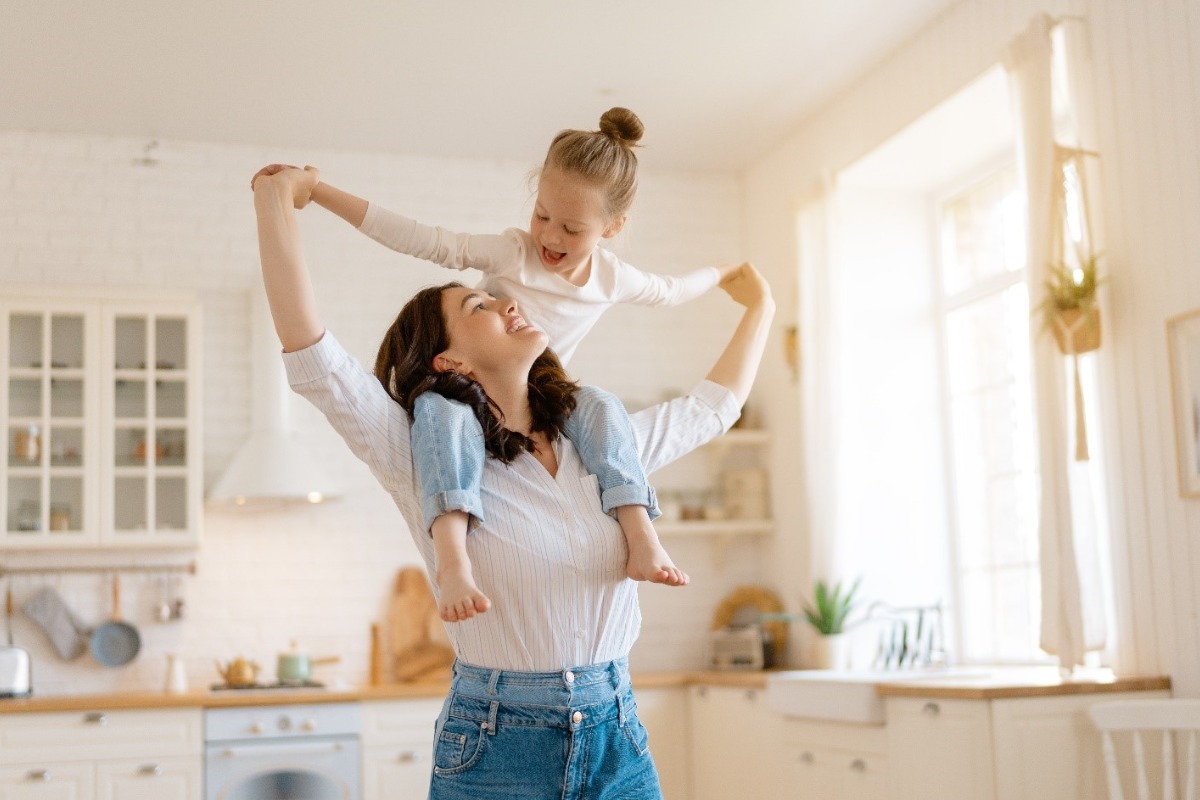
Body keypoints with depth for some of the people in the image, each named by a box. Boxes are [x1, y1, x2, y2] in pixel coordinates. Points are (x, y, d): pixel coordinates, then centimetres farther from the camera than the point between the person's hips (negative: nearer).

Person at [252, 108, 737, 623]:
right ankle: (452, 561, -57)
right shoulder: (510, 253, -17)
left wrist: (719, 274, 32)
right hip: (468, 388, -3)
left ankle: (641, 539, -35)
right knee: (439, 411, -39)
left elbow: (666, 291, 20)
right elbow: (419, 239, -24)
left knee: (601, 406, -27)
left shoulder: (613, 278, -3)